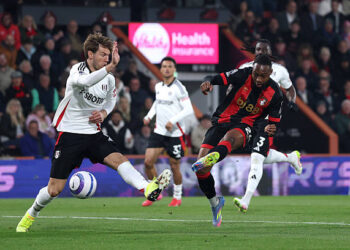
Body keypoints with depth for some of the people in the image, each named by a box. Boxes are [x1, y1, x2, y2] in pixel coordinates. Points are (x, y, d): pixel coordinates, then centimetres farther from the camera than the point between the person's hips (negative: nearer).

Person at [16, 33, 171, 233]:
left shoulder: (109, 79, 3)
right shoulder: (78, 70, -14)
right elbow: (85, 81, -41)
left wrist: (104, 113, 2)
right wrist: (111, 66, -51)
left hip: (94, 133, 4)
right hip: (69, 133, -4)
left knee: (119, 159, -24)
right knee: (55, 189, -1)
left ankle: (149, 189, -43)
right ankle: (31, 215, 25)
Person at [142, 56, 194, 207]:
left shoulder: (178, 87, -12)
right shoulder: (158, 86, 8)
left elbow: (189, 109, -16)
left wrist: (173, 121, -23)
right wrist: (149, 116, 13)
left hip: (174, 133, -6)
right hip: (159, 131, 6)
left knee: (174, 167, 2)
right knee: (148, 162, -5)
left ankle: (177, 196, 22)